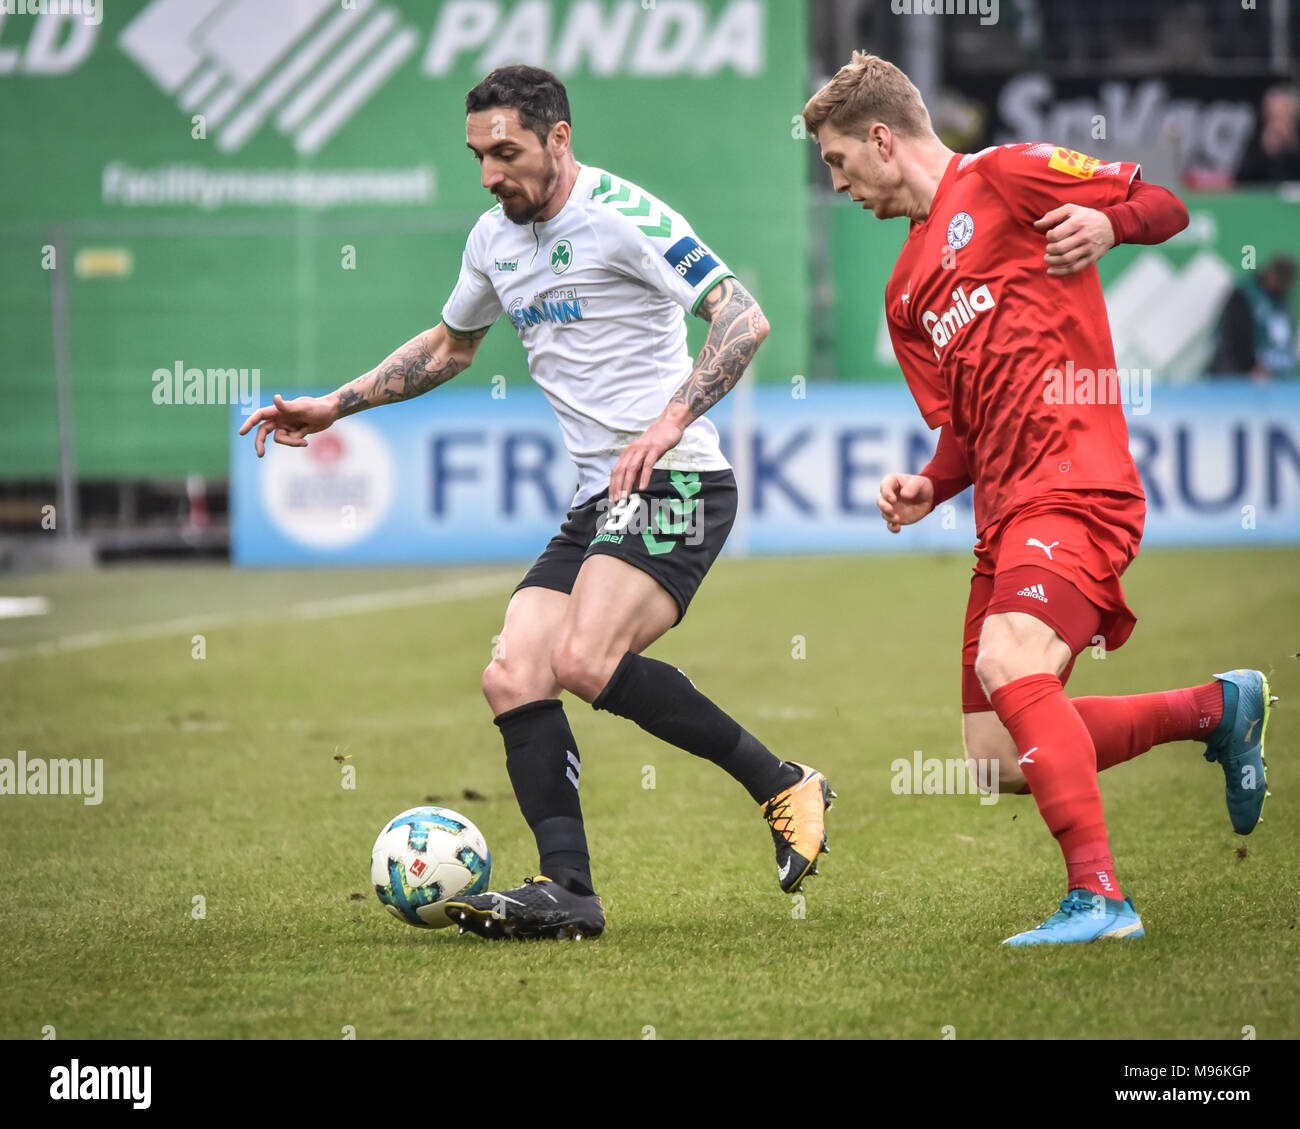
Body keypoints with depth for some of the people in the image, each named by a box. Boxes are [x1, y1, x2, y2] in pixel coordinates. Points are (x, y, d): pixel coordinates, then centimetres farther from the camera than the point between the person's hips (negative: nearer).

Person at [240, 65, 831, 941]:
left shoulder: (622, 215, -11)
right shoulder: (494, 240, 15)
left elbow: (744, 318, -18)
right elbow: (449, 347, 34)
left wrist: (672, 421, -28)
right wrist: (333, 407, 29)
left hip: (673, 486, -9)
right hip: (598, 503, 9)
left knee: (587, 661, -26)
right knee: (513, 679, -7)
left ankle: (784, 786, -12)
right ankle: (569, 892, -10)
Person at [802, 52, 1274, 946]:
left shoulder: (1006, 176, 1)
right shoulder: (907, 293, 23)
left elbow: (1168, 205, 1)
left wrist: (1106, 222, -19)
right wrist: (930, 488, 2)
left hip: (1076, 483, -9)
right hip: (1005, 508, 9)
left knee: (1010, 663, -31)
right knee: (1000, 760, 3)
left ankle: (1099, 898, -31)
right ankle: (1218, 710, 19)